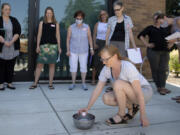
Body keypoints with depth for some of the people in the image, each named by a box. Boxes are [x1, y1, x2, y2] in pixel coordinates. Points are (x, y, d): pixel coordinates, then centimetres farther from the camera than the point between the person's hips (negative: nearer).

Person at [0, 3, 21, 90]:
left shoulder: (14, 20, 8)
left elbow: (18, 32, -2)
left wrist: (11, 42, -13)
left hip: (13, 48, 2)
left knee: (11, 66, 6)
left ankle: (9, 83, 15)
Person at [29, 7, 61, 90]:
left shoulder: (56, 24, 9)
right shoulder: (42, 23, 9)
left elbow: (57, 36, 8)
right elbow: (39, 35, 6)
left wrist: (59, 47, 3)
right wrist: (37, 46, -1)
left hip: (53, 45, 1)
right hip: (43, 45, 0)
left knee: (52, 65, 4)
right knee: (39, 64, -1)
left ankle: (50, 84, 12)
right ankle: (35, 83, 7)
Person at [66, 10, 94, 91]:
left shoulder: (87, 27, -3)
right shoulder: (71, 28, -4)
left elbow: (90, 38, 3)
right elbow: (68, 39, 1)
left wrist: (91, 48, 1)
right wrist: (68, 50, -2)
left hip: (84, 51, 0)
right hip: (73, 51, 0)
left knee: (84, 67, 3)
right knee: (73, 67, 4)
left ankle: (83, 83, 15)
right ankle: (73, 83, 17)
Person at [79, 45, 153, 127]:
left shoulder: (128, 67, -30)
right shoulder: (106, 69, -11)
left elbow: (139, 93, -31)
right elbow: (98, 89, -7)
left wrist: (143, 115, -32)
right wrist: (88, 108, -14)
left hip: (145, 92, -6)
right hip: (130, 94, 7)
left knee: (118, 83, -31)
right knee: (106, 98, -17)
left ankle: (121, 116, -13)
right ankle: (131, 108, 5)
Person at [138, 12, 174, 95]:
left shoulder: (165, 28, 17)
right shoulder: (150, 28, 7)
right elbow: (140, 35, 0)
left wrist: (171, 44, 12)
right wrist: (147, 44, -8)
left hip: (165, 52, 4)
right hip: (153, 51, -4)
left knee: (164, 69, 2)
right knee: (155, 70, -2)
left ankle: (163, 87, 9)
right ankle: (159, 87, 6)